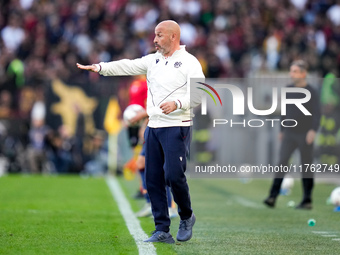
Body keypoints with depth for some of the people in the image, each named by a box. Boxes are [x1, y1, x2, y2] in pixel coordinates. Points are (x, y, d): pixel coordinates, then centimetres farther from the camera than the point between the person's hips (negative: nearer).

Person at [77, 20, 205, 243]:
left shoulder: (189, 63, -5)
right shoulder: (153, 60, 15)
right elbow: (128, 66, 5)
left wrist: (177, 103, -29)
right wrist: (100, 67, -8)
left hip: (177, 128, -7)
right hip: (154, 126, 7)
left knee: (174, 176, -14)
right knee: (153, 179, 3)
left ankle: (186, 217, 13)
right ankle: (162, 231, 8)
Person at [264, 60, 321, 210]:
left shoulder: (312, 92, -6)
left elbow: (316, 113, -14)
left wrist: (313, 130, -28)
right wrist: (282, 130, 21)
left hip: (305, 135, -4)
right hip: (289, 134, 4)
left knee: (306, 167, 0)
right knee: (282, 162, -10)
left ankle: (307, 201, 9)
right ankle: (273, 196, -15)